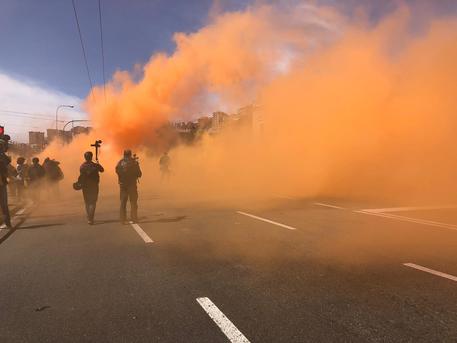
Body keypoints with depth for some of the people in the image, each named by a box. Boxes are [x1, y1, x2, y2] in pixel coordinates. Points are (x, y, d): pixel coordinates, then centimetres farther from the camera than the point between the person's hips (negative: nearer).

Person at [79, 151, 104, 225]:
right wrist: (98, 164, 24)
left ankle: (89, 218, 23)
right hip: (94, 186, -1)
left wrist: (79, 183, 6)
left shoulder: (82, 166, -8)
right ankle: (90, 218, -11)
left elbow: (81, 176, -10)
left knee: (87, 202, 15)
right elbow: (102, 170, 8)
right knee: (93, 202, 3)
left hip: (85, 187, 1)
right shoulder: (95, 165, -9)